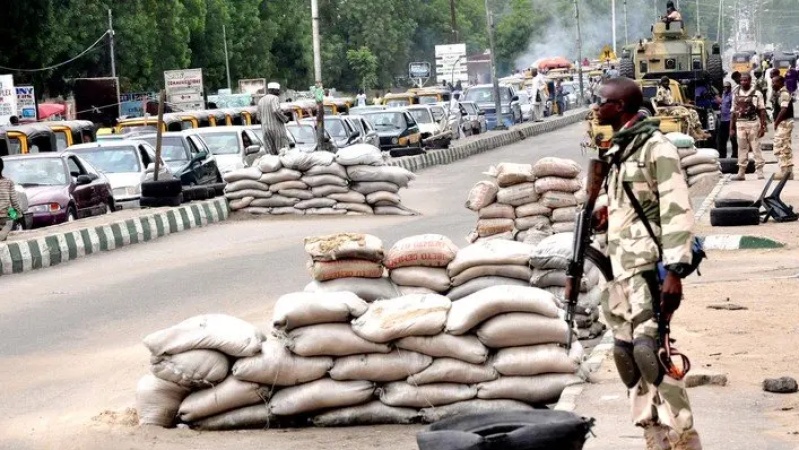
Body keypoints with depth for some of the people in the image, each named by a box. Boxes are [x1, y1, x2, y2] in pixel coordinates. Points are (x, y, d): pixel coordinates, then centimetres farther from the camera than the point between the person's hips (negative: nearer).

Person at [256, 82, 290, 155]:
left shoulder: (261, 100, 15)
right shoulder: (274, 98, -7)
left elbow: (259, 117, 17)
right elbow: (276, 110, -23)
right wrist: (285, 119, -9)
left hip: (266, 129, 6)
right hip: (277, 128, -6)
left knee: (270, 153, 2)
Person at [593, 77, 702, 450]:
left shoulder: (656, 147, -9)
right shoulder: (618, 150, 16)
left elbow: (676, 212, -15)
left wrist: (674, 271, -23)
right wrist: (609, 214, 8)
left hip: (648, 267, -9)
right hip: (620, 267, 9)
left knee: (650, 350, -15)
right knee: (627, 353, 6)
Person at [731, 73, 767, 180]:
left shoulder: (756, 93, -2)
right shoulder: (736, 94, 9)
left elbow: (762, 111, -3)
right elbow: (734, 112, 12)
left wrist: (763, 127, -10)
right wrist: (732, 128, 9)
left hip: (753, 123, -4)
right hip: (740, 123, 4)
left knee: (756, 147, -3)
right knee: (742, 148, 8)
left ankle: (759, 171, 1)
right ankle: (741, 173, 12)